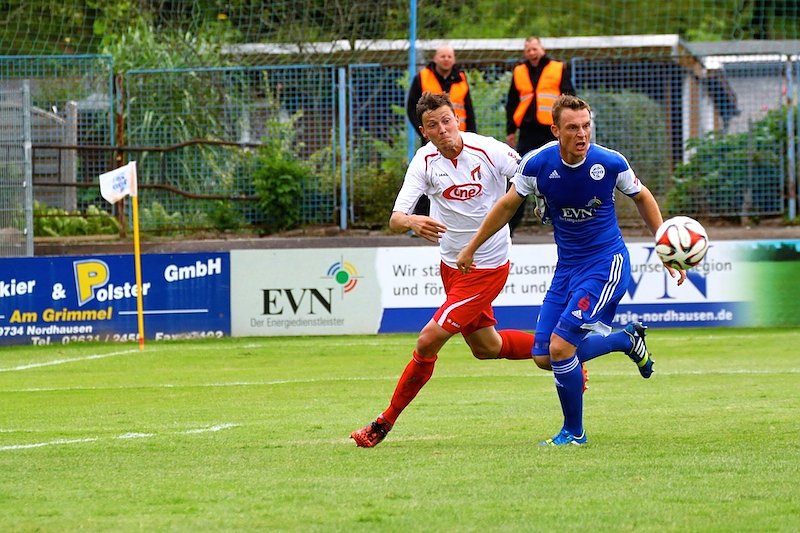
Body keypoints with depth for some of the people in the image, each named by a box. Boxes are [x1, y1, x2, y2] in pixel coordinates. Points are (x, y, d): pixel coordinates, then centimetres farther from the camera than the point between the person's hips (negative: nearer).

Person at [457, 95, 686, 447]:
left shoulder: (610, 163, -16)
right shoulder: (537, 164, -10)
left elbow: (642, 198, 5)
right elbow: (507, 206, 8)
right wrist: (471, 248, 15)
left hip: (607, 264, -5)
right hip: (567, 268, 5)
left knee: (560, 346, -18)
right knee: (544, 356, 2)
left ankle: (573, 432, 3)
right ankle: (628, 340, 24)